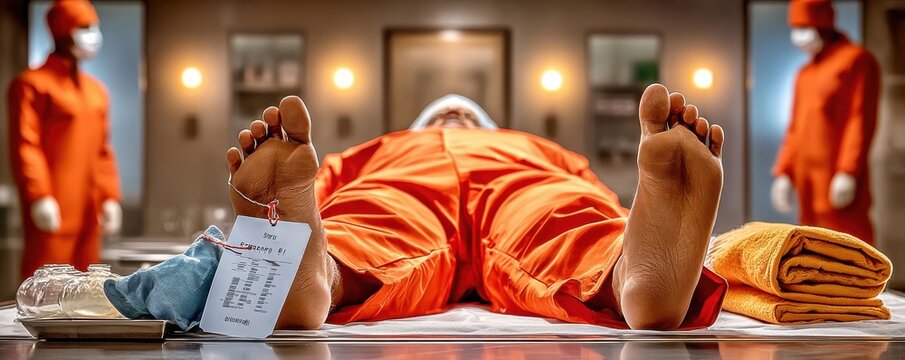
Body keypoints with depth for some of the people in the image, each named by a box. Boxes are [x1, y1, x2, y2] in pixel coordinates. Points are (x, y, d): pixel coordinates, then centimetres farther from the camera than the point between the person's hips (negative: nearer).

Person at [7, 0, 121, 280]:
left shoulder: (95, 90, 18)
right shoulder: (32, 84, -5)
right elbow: (25, 146, -13)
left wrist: (110, 197, 11)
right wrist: (39, 197, -21)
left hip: (87, 210, 8)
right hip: (52, 209, -8)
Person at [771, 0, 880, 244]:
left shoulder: (856, 60, -2)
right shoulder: (806, 74, 20)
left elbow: (861, 120, -11)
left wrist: (848, 173, -18)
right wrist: (784, 173, 10)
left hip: (839, 180, -8)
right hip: (809, 183, 8)